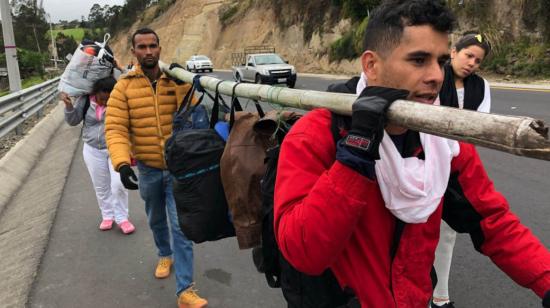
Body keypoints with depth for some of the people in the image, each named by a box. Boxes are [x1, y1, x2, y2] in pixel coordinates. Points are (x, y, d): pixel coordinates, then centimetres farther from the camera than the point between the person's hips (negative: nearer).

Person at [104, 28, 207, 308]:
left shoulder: (177, 81, -4)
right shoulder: (124, 86, -5)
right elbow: (115, 128, -13)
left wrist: (182, 85, -23)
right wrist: (122, 162, -27)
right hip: (148, 169, 2)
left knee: (181, 226, -4)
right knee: (156, 220, 23)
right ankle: (165, 255, 52)